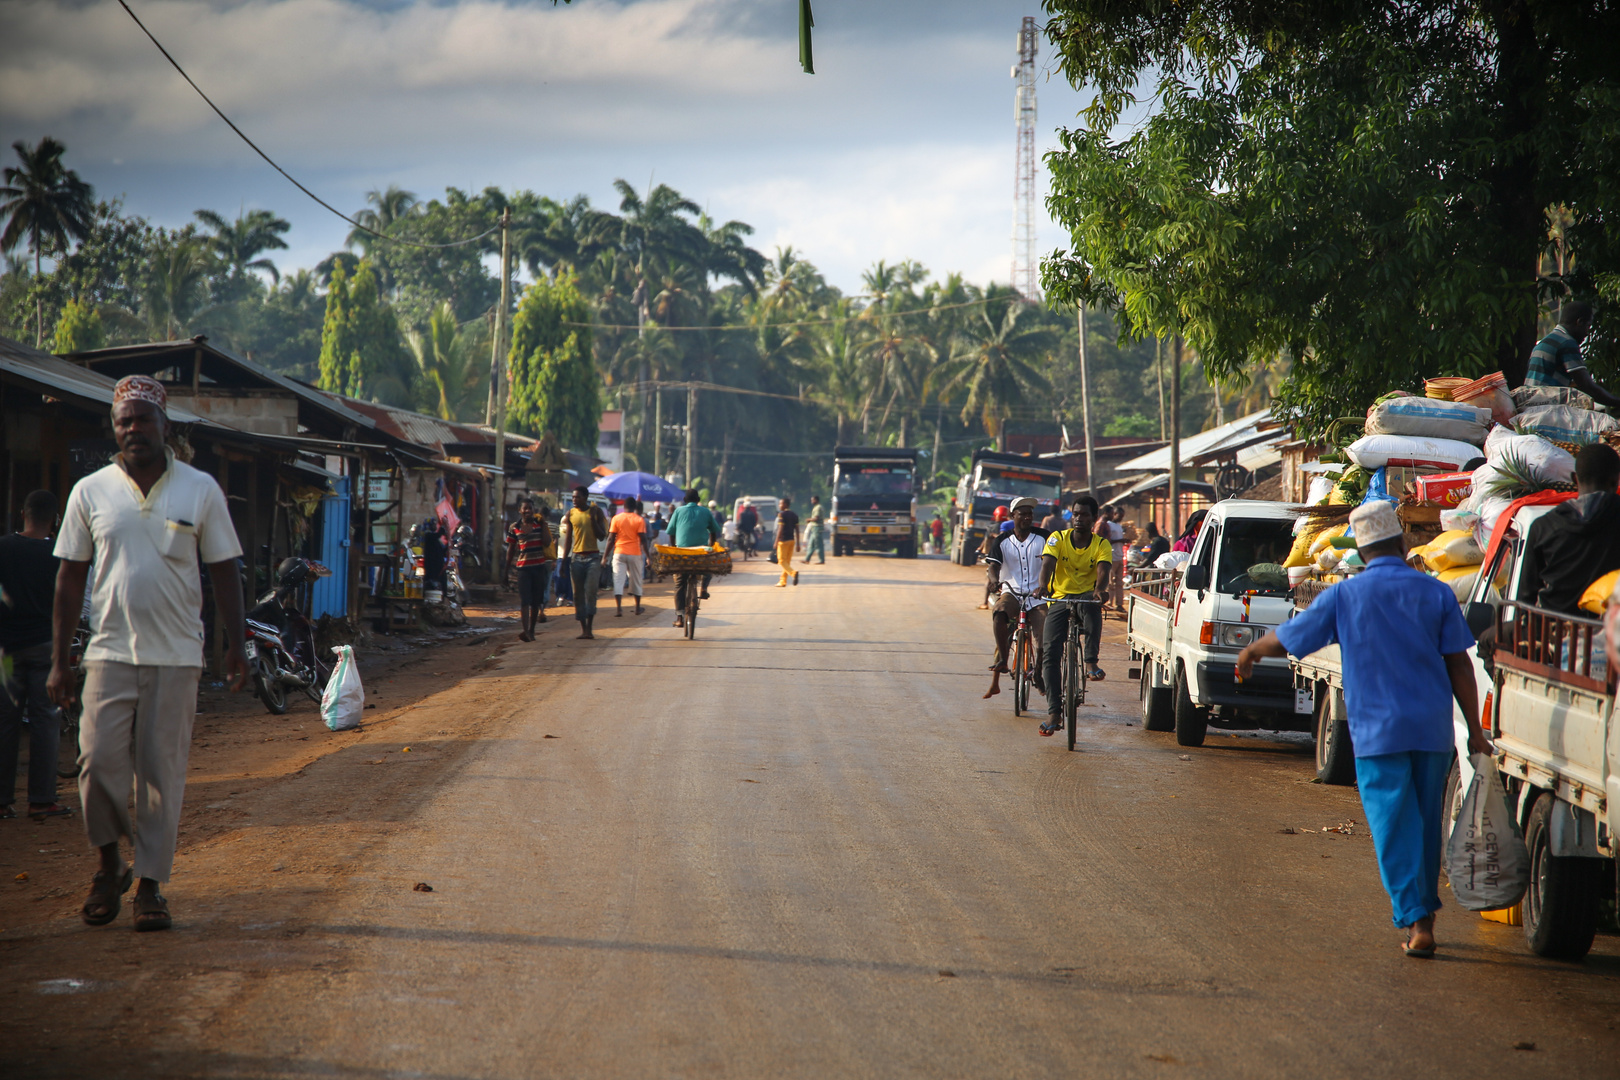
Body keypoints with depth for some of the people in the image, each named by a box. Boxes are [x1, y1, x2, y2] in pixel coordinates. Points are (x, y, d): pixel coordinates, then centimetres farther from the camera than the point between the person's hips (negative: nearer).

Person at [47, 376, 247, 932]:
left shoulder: (201, 490, 3)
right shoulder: (91, 491, 4)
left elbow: (224, 571, 7)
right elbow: (70, 579, 8)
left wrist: (235, 646, 1)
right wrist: (59, 661, 5)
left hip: (176, 657, 0)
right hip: (110, 652, 1)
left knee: (162, 772, 1)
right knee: (99, 763, -7)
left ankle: (150, 884, 10)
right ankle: (110, 864, 15)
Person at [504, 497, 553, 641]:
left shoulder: (540, 524, 5)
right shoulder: (514, 528, 5)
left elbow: (547, 543, -6)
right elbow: (510, 549, 11)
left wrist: (543, 525, -8)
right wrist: (507, 571, 11)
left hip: (539, 566, 1)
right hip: (522, 567, -1)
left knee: (536, 601, 6)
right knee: (524, 600, -12)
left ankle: (531, 630, 18)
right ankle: (525, 630, -22)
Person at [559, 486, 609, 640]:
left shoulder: (596, 512, 1)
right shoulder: (571, 514, 8)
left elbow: (602, 536, -3)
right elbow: (568, 539, 12)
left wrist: (593, 519, -13)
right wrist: (564, 560, 7)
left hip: (593, 557, -3)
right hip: (576, 557, 3)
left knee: (591, 590, -15)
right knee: (578, 593, 1)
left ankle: (589, 628, -12)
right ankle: (583, 627, 7)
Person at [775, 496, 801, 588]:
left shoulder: (782, 514, -10)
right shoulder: (794, 515, 11)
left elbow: (780, 529, -16)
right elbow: (797, 530, 10)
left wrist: (776, 542, -15)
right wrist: (797, 543, 12)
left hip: (783, 540, -7)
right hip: (792, 540, 7)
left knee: (782, 561, -4)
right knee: (787, 561, 11)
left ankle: (793, 573, -28)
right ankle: (783, 582, 14)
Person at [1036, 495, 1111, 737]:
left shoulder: (1101, 545, 1)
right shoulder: (1057, 539, 0)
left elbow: (1102, 571, -17)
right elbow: (1047, 564, -17)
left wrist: (1100, 589, -41)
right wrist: (1043, 586, -39)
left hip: (1086, 597, -1)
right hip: (1059, 599, 1)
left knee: (1091, 606, -39)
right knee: (1050, 652, -14)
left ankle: (1091, 661, -36)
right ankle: (1054, 712, -10)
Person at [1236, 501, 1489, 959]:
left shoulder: (1344, 595, -3)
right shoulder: (1436, 592, 1)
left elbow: (1287, 639, 6)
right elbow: (1459, 666, 0)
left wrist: (1250, 652, 27)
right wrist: (1475, 730, 4)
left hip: (1377, 731, -2)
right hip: (1433, 727, 2)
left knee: (1394, 827, -1)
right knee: (1427, 822, 16)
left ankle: (1415, 921, -10)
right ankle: (1425, 909, 29)